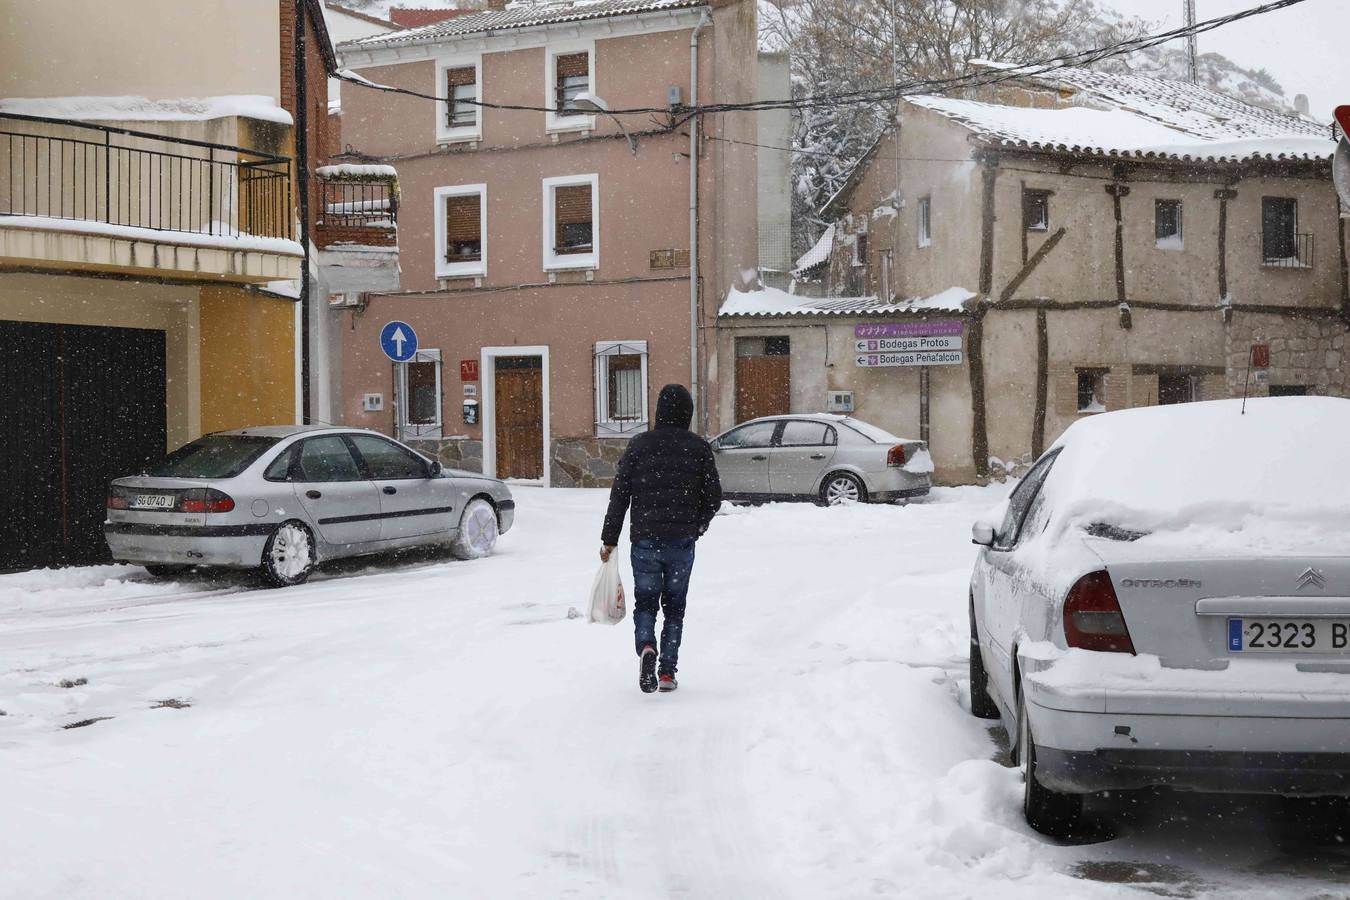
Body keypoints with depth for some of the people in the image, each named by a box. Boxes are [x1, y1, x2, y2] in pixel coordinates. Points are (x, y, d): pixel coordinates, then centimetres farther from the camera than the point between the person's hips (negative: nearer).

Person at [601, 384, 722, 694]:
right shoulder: (699, 448, -1)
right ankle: (667, 672, 9)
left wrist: (609, 539, 2)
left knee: (645, 602, 11)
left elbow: (619, 495, -3)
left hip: (645, 541, 0)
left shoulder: (639, 445, -1)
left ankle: (646, 647, -17)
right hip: (682, 542, 0)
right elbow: (713, 498, 2)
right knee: (674, 606, 12)